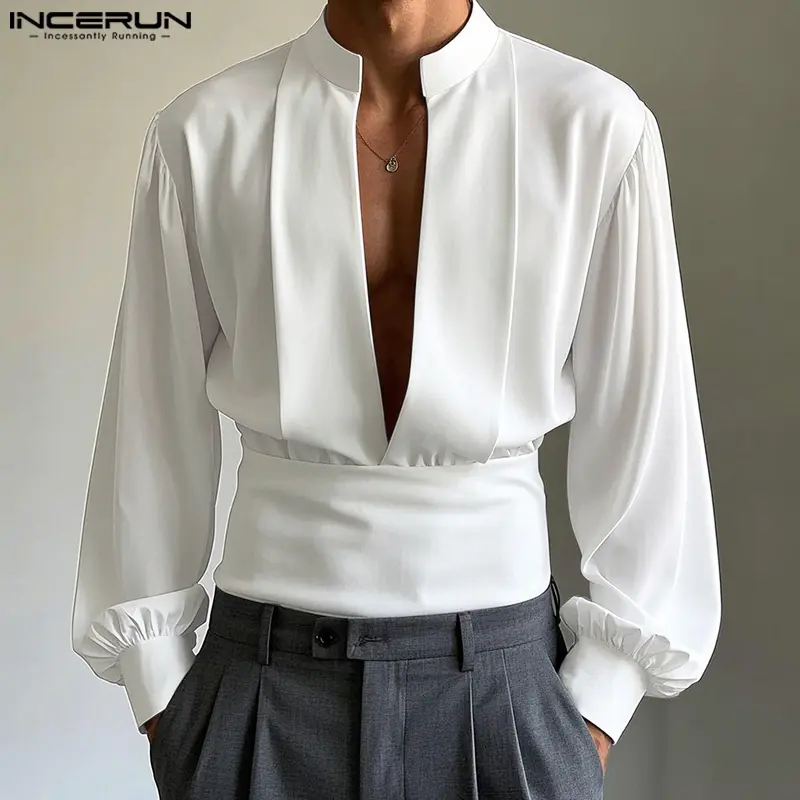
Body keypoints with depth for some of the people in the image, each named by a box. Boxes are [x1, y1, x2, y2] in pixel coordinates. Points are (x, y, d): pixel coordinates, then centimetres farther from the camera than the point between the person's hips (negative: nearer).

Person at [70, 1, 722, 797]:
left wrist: (594, 711, -1)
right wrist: (160, 701, 5)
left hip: (500, 688, 0)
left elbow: (641, 429, -3)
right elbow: (155, 432, 0)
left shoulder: (596, 128, -9)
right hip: (266, 685, 1)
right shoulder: (203, 134, -6)